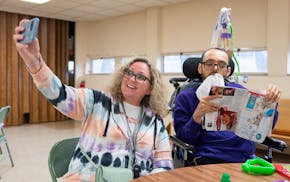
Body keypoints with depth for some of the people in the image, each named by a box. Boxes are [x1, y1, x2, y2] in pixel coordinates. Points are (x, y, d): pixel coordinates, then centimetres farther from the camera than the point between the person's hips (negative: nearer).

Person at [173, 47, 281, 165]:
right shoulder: (185, 97, 7)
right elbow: (183, 139, 0)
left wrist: (270, 101, -5)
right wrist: (197, 116, -18)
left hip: (246, 158, 4)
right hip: (208, 159, -4)